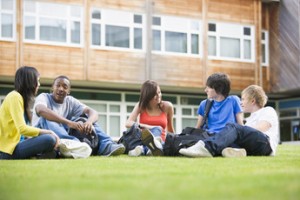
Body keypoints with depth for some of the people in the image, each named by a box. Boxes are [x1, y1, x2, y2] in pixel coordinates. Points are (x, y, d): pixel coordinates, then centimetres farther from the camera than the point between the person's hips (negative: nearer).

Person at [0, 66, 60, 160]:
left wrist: (46, 132, 3)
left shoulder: (20, 98, 17)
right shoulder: (15, 97, -12)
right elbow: (22, 129, -21)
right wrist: (47, 132, -13)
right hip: (8, 149, -10)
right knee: (49, 140, -24)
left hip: (13, 145, 10)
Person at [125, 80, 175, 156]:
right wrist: (149, 127, -22)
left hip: (161, 141, 0)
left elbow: (170, 129, 20)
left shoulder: (167, 106, 5)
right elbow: (128, 123, -10)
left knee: (157, 129, -34)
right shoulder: (141, 106, 5)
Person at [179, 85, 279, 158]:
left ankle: (208, 147, -55)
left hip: (265, 143, -6)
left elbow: (259, 129, -1)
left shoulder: (268, 111, 17)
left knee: (233, 127, -29)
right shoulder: (251, 118, 39)